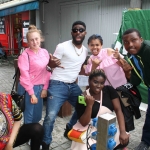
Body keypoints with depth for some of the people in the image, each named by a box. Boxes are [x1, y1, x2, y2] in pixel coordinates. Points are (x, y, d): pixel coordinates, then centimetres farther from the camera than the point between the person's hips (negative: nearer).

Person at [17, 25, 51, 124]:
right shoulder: (25, 55, -15)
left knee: (38, 116, 18)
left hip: (40, 87, 6)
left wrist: (45, 88, 2)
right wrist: (31, 93, -15)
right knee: (29, 116, 7)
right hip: (28, 88, -5)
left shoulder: (45, 52, 3)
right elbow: (24, 76, -16)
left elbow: (47, 71, 6)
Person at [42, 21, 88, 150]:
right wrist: (54, 63, -29)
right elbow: (51, 64, -6)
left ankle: (69, 129, 41)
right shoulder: (62, 47, -10)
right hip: (58, 85, -7)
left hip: (73, 85, 7)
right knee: (51, 116, -13)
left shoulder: (85, 50, 9)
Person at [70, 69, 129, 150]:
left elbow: (118, 110, -8)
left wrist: (123, 132, -19)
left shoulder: (109, 90, -7)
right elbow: (84, 123, -16)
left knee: (124, 140, -18)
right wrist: (89, 105, -31)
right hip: (90, 131, -3)